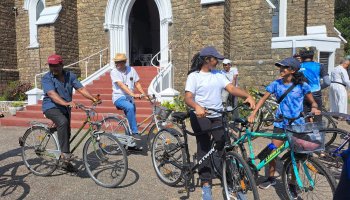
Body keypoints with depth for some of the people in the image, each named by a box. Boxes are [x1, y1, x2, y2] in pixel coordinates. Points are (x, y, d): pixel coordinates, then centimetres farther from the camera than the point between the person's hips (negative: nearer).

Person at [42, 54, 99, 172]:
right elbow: (52, 94, -27)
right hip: (51, 107, -5)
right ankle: (65, 153, -28)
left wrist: (93, 98, -20)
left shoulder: (70, 76, 2)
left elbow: (81, 88, -5)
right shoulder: (46, 78, -12)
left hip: (65, 108, 5)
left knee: (67, 134, 10)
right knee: (63, 122, -36)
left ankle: (65, 162, 27)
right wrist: (66, 103, -44)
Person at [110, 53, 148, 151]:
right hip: (119, 97, -5)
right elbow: (121, 85, -23)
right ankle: (135, 132, -25)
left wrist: (144, 94, -5)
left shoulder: (131, 70, 3)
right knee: (130, 107, -36)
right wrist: (133, 94, -34)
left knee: (131, 119, 7)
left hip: (129, 98, 5)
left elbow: (137, 83, 8)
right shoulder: (114, 72, -10)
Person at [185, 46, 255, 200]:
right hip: (200, 117, -4)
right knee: (204, 149, 1)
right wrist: (197, 107, -38)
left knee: (224, 147, 0)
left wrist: (247, 96, -20)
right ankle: (206, 184, 10)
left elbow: (231, 88, -2)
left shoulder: (218, 75, 9)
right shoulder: (194, 76, -5)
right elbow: (188, 98, -16)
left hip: (218, 117, 4)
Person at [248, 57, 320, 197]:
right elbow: (263, 99, 0)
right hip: (281, 123, 2)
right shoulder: (276, 84, -3)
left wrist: (314, 108, -25)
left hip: (297, 124, -1)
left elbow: (313, 102, 0)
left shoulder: (302, 85, -7)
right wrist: (253, 113, -12)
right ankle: (270, 178, 24)